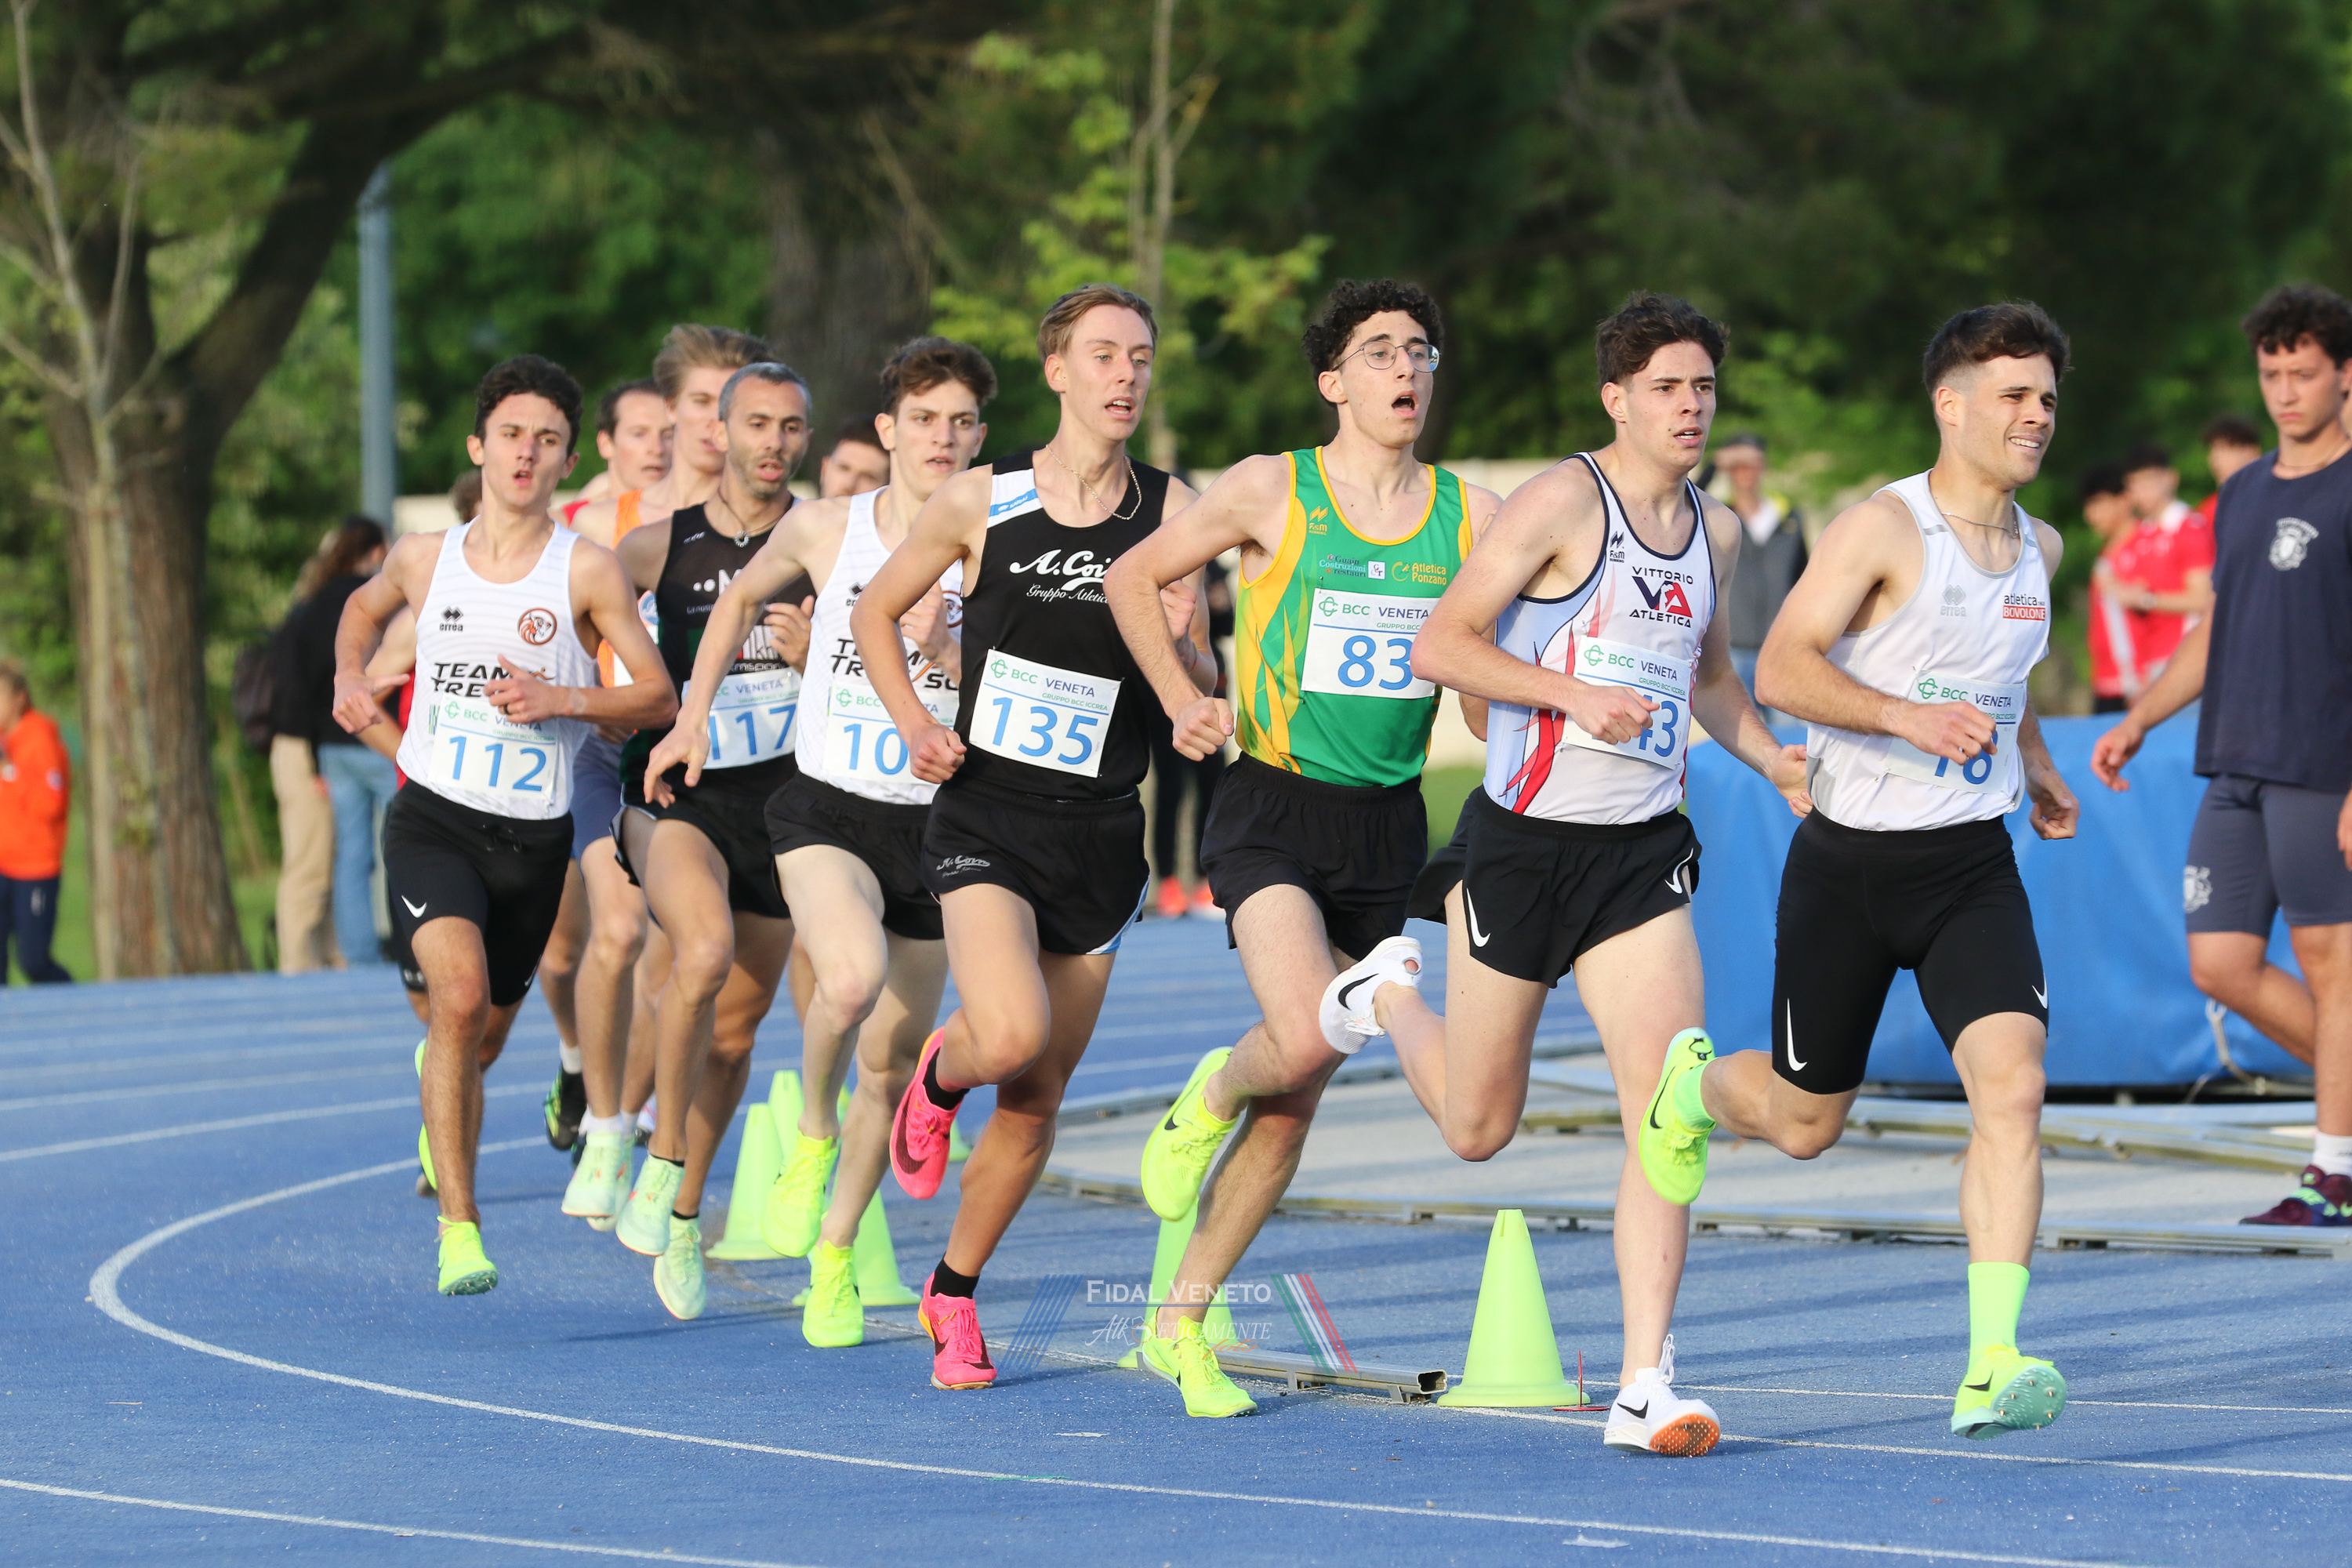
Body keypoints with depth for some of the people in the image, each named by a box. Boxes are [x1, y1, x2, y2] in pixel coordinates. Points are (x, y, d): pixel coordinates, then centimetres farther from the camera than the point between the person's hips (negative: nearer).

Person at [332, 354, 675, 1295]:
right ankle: (458, 1227, -23)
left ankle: (440, 1112, 56)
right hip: (431, 818, -1)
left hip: (534, 836, 1)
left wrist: (560, 698, -18)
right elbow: (365, 607, 27)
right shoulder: (426, 559, 3)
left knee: (481, 1040, 15)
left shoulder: (586, 570, -5)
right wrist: (350, 676, 8)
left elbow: (660, 698, -3)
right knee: (460, 995, -26)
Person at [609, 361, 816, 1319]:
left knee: (735, 1027, 10)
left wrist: (813, 659, -15)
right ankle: (662, 1160, -13)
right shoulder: (663, 545, 2)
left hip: (780, 799, 2)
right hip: (675, 795, -2)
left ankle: (683, 1218, 29)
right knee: (705, 953, -30)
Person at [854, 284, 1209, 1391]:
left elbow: (1203, 691, 6)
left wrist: (1178, 645, -17)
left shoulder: (1170, 513, 1)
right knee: (1011, 1035, -25)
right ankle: (938, 1076, 12)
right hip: (986, 815, -2)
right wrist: (914, 726, -3)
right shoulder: (981, 500, -2)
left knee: (1038, 1099, 7)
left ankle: (954, 1293, 28)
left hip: (1100, 838, 2)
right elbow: (874, 613, 12)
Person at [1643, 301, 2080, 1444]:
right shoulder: (1883, 529, -13)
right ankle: (1693, 1086, 48)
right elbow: (1782, 667, -19)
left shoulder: (2039, 550, 9)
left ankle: (1992, 1367, -23)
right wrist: (1908, 718, -32)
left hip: (1971, 866, 4)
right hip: (1849, 863, -4)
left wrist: (2031, 764, 14)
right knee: (1804, 1121, 11)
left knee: (2013, 1083, -20)